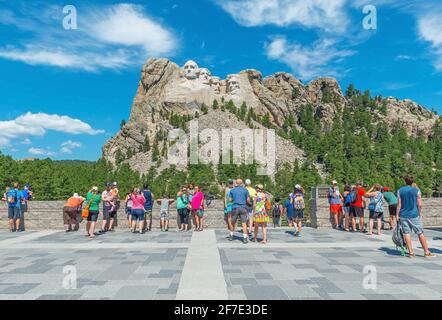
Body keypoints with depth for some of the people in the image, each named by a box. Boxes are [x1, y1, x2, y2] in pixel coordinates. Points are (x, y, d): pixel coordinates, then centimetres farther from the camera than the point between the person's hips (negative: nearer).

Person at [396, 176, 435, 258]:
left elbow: (399, 204, -1)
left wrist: (397, 215, 2)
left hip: (403, 215, 1)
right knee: (420, 233, 7)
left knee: (407, 233, 4)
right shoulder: (417, 190, -2)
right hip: (414, 215, -1)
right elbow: (420, 204, -4)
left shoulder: (400, 191, 1)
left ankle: (411, 252, 6)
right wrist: (420, 214, 8)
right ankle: (427, 252, 13)